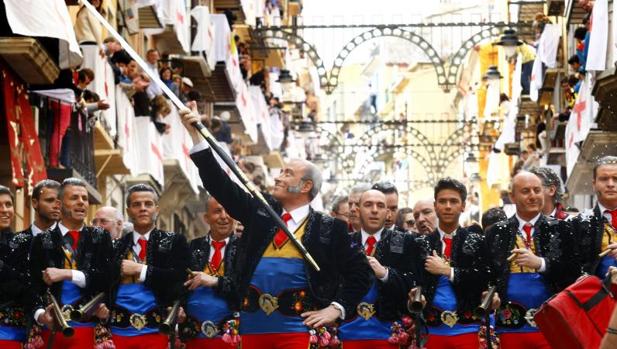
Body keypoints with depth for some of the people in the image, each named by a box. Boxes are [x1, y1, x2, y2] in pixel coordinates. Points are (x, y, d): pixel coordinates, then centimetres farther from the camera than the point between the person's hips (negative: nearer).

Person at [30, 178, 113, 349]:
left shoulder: (100, 237, 10)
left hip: (88, 327, 0)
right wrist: (40, 314, -16)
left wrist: (67, 274, -12)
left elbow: (107, 277, -2)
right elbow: (34, 285, 2)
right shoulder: (43, 240, 7)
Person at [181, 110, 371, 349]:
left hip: (297, 326, -4)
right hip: (254, 323, 4)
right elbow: (221, 185, 8)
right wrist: (196, 136, 2)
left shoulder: (328, 229, 4)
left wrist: (337, 308, -4)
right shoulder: (260, 212, 13)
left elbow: (359, 272, 6)